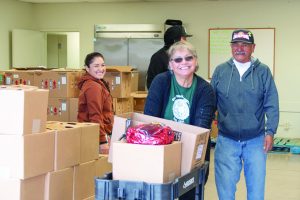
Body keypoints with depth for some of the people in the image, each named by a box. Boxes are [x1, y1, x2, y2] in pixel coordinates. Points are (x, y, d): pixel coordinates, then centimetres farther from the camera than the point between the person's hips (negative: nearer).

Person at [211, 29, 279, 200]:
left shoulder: (263, 71, 1)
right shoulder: (221, 71, 4)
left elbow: (272, 105, -1)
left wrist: (270, 132, -9)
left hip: (255, 141, 0)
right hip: (226, 140, 0)